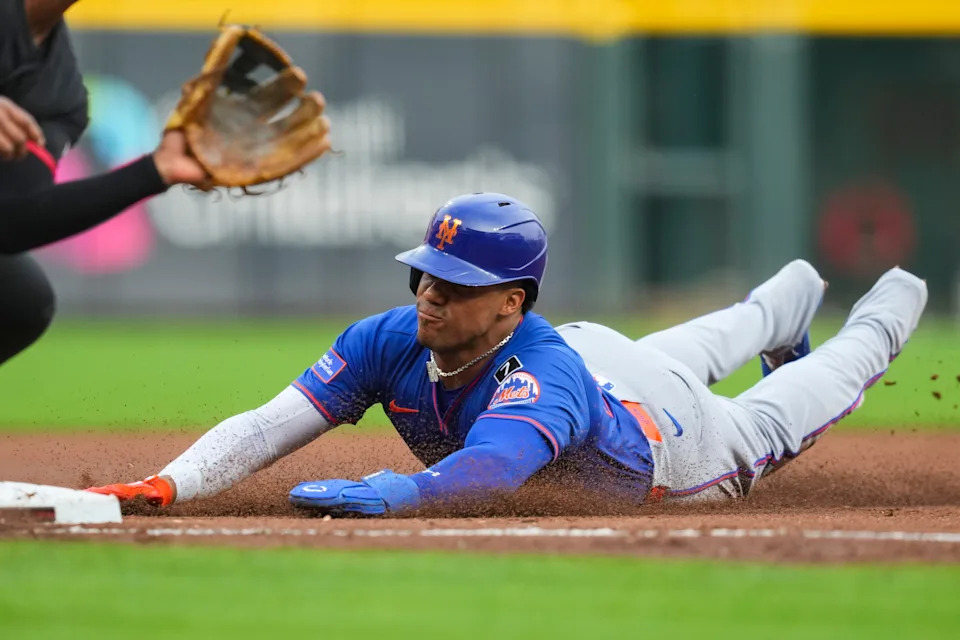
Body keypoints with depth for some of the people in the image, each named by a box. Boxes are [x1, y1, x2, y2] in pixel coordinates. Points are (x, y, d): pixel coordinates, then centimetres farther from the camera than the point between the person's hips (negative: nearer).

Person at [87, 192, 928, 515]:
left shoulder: (540, 374, -53)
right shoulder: (389, 342, -36)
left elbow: (495, 464, -74)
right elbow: (270, 425, -43)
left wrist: (389, 495, -91)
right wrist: (167, 487, -58)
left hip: (667, 441, -5)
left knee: (764, 426, 28)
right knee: (689, 353, 37)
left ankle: (883, 319, 57)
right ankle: (784, 304, 69)